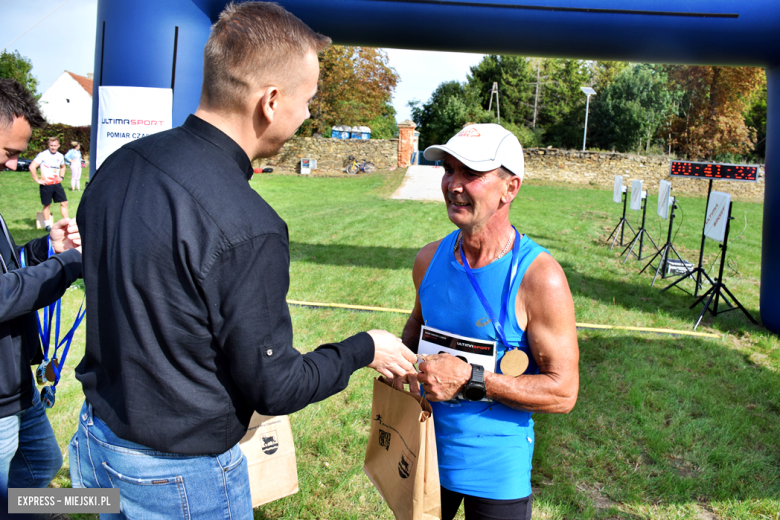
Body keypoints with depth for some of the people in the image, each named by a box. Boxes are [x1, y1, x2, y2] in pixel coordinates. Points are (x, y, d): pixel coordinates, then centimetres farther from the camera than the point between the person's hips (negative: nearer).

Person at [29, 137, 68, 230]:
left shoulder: (60, 156, 9)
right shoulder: (43, 155, -9)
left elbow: (63, 167, 30)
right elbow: (32, 167, -16)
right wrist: (37, 180, -15)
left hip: (57, 183, 5)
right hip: (46, 184, -5)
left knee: (64, 203, 1)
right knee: (47, 205, 4)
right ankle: (47, 225, 14)